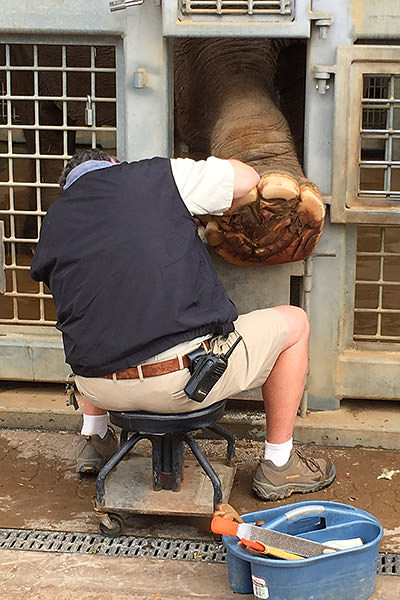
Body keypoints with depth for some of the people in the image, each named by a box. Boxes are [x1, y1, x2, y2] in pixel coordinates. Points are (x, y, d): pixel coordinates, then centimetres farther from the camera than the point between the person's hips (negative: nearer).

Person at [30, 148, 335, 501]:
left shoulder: (53, 223, 13)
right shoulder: (156, 176, 2)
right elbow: (247, 181, 7)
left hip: (99, 388, 6)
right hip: (187, 380, -5)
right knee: (293, 323, 18)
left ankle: (95, 440, 44)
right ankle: (278, 467, 27)